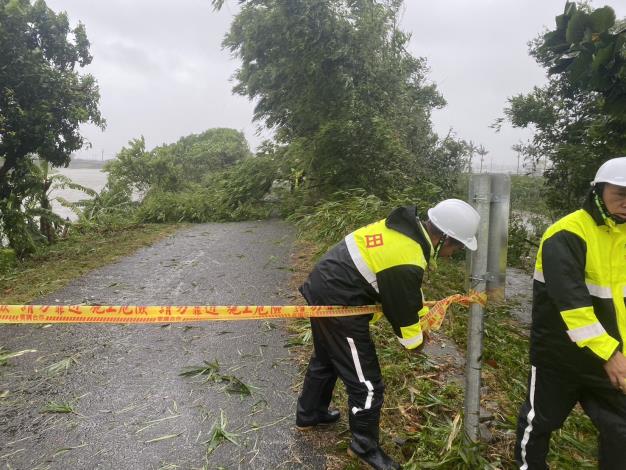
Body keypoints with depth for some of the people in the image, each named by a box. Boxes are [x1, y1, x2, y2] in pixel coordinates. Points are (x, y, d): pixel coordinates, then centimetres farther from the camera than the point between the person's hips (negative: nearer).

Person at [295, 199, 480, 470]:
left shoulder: (406, 227, 1)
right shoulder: (406, 264, -27)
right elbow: (402, 313, -12)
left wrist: (425, 314, 22)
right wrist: (415, 342, 8)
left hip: (323, 288, 10)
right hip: (339, 306, -10)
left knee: (325, 359, 30)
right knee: (366, 383, 5)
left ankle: (308, 415, 51)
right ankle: (365, 447, 27)